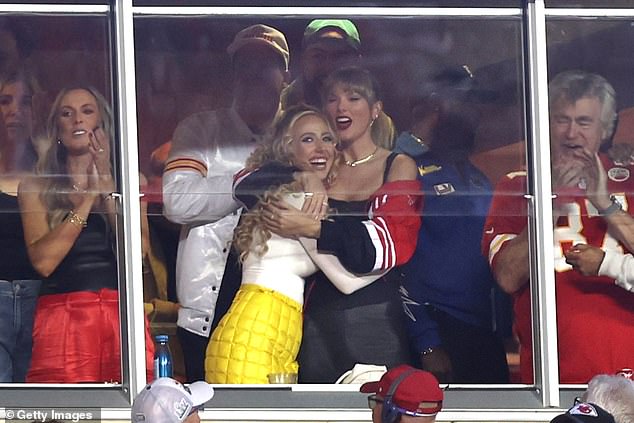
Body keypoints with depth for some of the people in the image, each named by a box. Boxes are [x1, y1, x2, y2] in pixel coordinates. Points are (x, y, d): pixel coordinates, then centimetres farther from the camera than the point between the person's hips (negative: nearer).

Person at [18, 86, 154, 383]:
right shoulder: (35, 188, 10)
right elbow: (43, 261, -5)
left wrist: (106, 185, -2)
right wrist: (88, 196, -3)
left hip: (121, 315, 1)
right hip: (62, 320, -1)